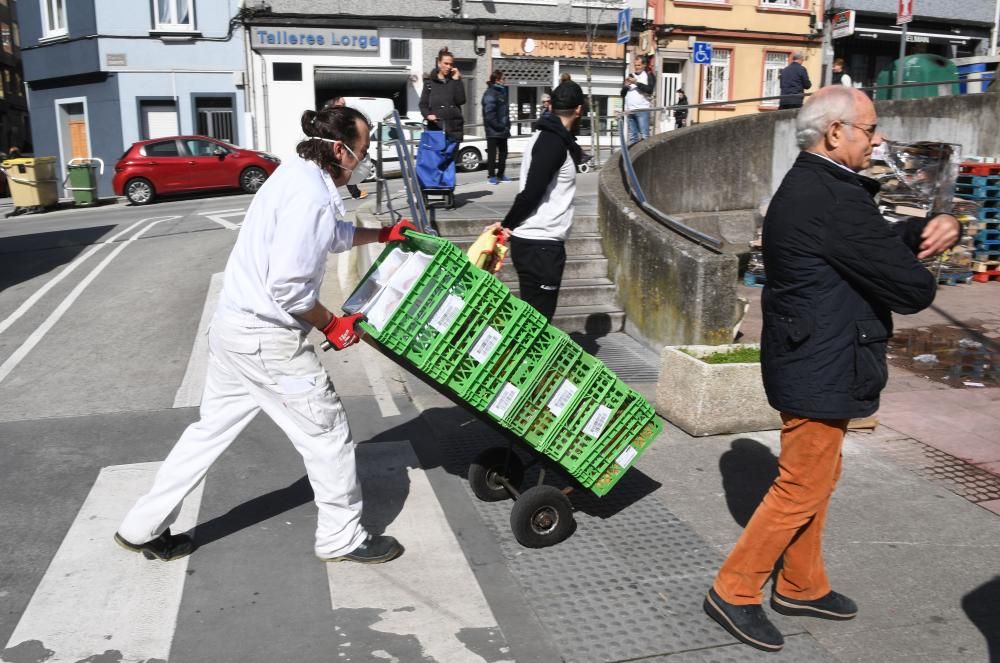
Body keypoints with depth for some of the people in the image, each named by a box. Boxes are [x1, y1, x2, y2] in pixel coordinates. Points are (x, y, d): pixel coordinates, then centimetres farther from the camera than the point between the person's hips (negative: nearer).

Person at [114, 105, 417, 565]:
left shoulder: (298, 175, 11)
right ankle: (342, 539, 20)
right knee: (327, 431, 5)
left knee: (212, 428, 19)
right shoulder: (312, 196, -21)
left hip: (234, 326, 10)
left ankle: (143, 528, 31)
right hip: (268, 337, -10)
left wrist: (382, 234, 31)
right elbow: (289, 285, -25)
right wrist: (332, 324, -12)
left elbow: (335, 235, 30)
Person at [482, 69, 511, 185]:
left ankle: (500, 174, 22)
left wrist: (506, 126, 13)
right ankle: (491, 175, 3)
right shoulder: (490, 93, -12)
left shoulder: (501, 91, 17)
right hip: (493, 130, -9)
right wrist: (498, 126, -20)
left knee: (503, 152, 13)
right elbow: (489, 113, -18)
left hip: (502, 130, 9)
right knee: (492, 153, -3)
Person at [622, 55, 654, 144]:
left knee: (644, 136, -11)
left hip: (642, 110, -5)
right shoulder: (630, 76, 21)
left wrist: (637, 83, -14)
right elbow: (622, 94, 19)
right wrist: (626, 85, -1)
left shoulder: (648, 76, 6)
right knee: (632, 137, 6)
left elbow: (649, 90, -11)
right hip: (630, 110, 5)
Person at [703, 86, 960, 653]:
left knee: (818, 479, 21)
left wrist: (936, 227, -6)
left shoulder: (813, 186, 10)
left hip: (814, 357, 11)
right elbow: (913, 288, -23)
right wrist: (920, 273, 1)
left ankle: (802, 586, 36)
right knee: (802, 489, 2)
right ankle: (735, 591, 16)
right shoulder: (832, 200, -25)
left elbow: (884, 242, 14)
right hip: (820, 369, -11)